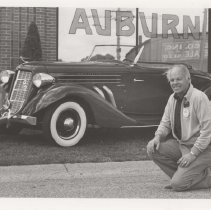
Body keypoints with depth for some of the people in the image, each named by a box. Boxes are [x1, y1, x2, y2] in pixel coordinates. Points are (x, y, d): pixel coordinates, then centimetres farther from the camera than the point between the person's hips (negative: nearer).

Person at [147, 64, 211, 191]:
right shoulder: (173, 98, 6)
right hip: (180, 144, 8)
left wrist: (192, 154, -22)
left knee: (178, 185, -18)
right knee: (152, 149, -11)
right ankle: (181, 175, 4)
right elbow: (165, 123, 14)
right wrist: (158, 136, -8)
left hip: (200, 149, -8)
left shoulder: (199, 97, -18)